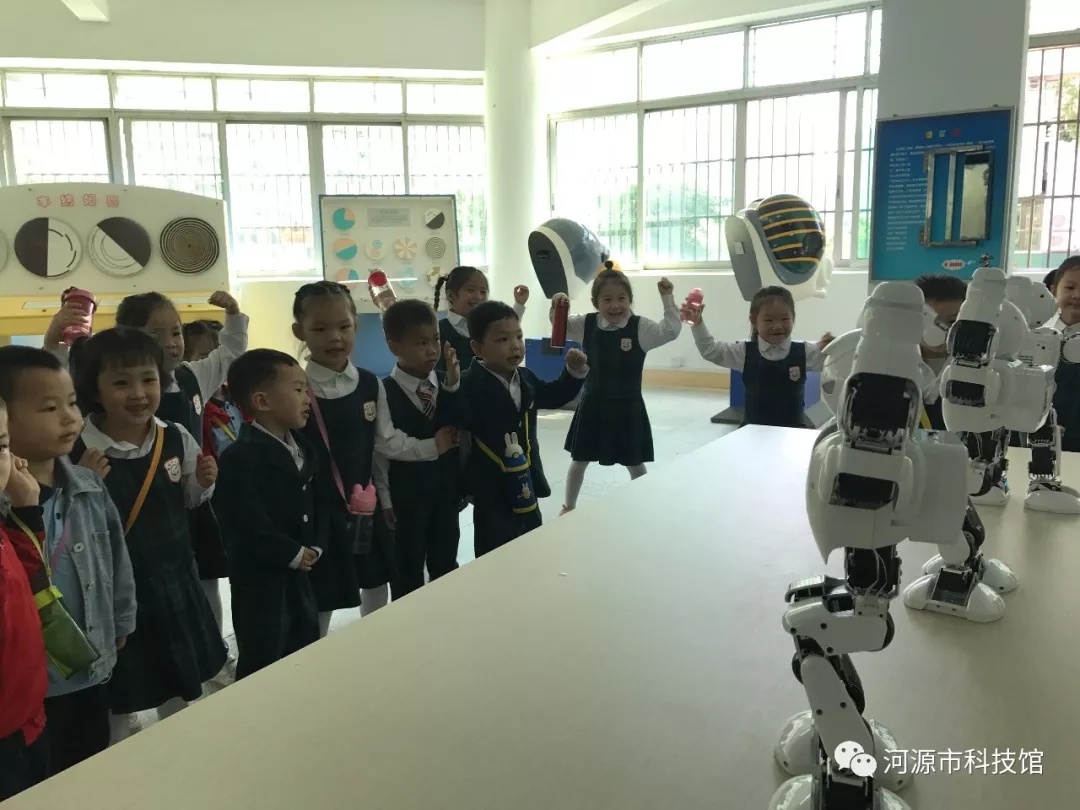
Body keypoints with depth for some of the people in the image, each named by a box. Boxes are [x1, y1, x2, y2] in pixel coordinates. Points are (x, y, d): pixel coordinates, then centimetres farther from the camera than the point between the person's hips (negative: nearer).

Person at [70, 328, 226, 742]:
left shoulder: (177, 438, -5)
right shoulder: (78, 450, -18)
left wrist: (203, 483, -10)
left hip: (173, 578, 5)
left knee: (185, 683, 21)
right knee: (118, 693, 12)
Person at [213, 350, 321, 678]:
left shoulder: (301, 446, 7)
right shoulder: (241, 457, -21)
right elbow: (248, 522, -26)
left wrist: (314, 546, -3)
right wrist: (292, 554, -19)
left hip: (300, 572, 8)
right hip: (260, 577, -8)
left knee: (306, 655, 21)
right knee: (262, 663, 5)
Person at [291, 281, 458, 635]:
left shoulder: (370, 385, 0)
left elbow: (386, 442, 7)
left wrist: (432, 446, 5)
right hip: (318, 513, -5)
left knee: (377, 587, 21)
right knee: (319, 602, 6)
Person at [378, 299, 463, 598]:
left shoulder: (449, 383, 1)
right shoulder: (385, 393, -15)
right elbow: (381, 450, -14)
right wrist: (387, 501, -12)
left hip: (446, 490, 4)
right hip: (407, 495, -4)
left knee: (446, 565, 17)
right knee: (408, 572, 10)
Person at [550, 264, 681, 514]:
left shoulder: (640, 327, -11)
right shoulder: (586, 325, -4)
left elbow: (671, 331, -20)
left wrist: (667, 298, -25)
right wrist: (557, 306, -14)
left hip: (627, 406, -2)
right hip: (593, 404, 2)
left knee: (635, 463, 10)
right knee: (579, 459, 14)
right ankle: (569, 507, 33)